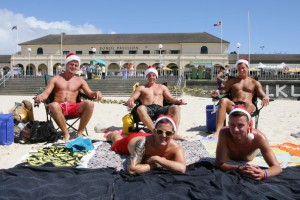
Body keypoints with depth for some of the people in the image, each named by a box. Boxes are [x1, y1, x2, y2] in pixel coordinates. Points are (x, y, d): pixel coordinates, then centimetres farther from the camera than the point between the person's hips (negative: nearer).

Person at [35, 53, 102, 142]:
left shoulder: (80, 81, 18)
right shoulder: (55, 79, 15)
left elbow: (89, 93, 8)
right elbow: (46, 93, 4)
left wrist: (96, 93, -17)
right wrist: (40, 96, -21)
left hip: (73, 108, 1)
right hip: (59, 107, -1)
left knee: (89, 104, -29)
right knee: (53, 105, -38)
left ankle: (80, 133, -22)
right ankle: (66, 133, -24)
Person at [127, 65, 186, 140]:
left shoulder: (162, 87, 29)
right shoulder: (141, 88, 23)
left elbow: (171, 99, 20)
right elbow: (132, 98, 9)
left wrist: (178, 101, -4)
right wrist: (130, 101, -17)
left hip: (160, 109, 2)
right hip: (148, 109, -2)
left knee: (176, 108, -28)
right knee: (140, 108, -39)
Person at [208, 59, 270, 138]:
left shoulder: (255, 83, 24)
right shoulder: (231, 81, 26)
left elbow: (263, 95, 15)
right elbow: (223, 91, 17)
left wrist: (266, 98, -11)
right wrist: (217, 94, -8)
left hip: (247, 106, -1)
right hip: (233, 105, 1)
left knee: (248, 104, -40)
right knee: (223, 100, -35)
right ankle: (217, 132, -48)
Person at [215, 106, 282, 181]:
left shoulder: (258, 137, -44)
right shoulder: (225, 133, -46)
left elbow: (277, 167, -44)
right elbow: (219, 163, -46)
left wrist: (264, 173, -67)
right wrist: (239, 169, -64)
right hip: (230, 159, 0)